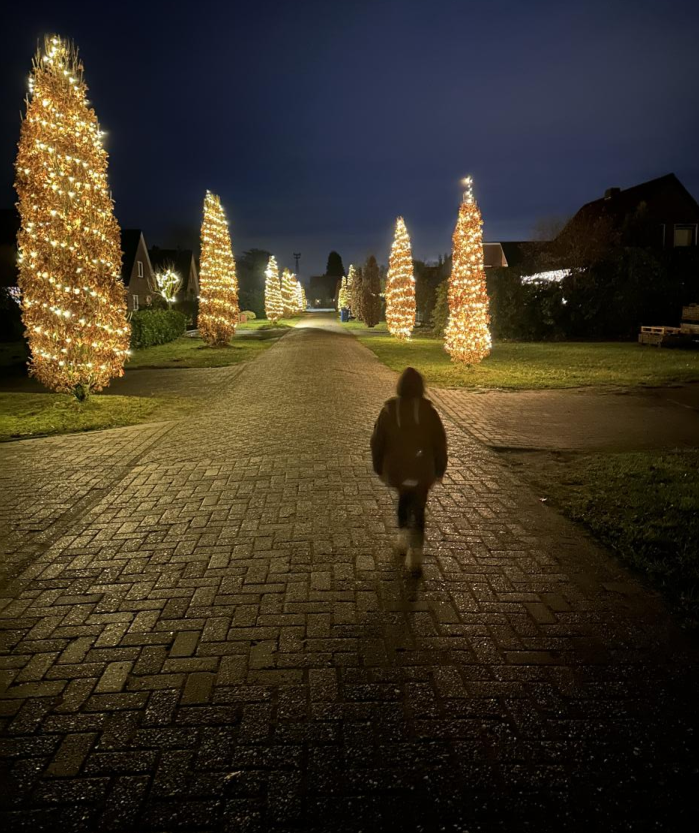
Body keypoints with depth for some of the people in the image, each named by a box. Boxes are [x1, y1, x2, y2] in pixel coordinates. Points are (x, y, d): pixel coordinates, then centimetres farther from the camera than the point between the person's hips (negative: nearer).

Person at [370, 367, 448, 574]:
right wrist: (439, 470, 7)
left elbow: (377, 440, -3)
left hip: (396, 467, 1)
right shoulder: (427, 409, -11)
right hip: (422, 469, -1)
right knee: (418, 509, 9)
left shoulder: (389, 409, -8)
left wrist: (379, 468, 10)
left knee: (404, 497, 29)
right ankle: (415, 553, 0)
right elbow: (439, 441, -5)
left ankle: (403, 537, 28)